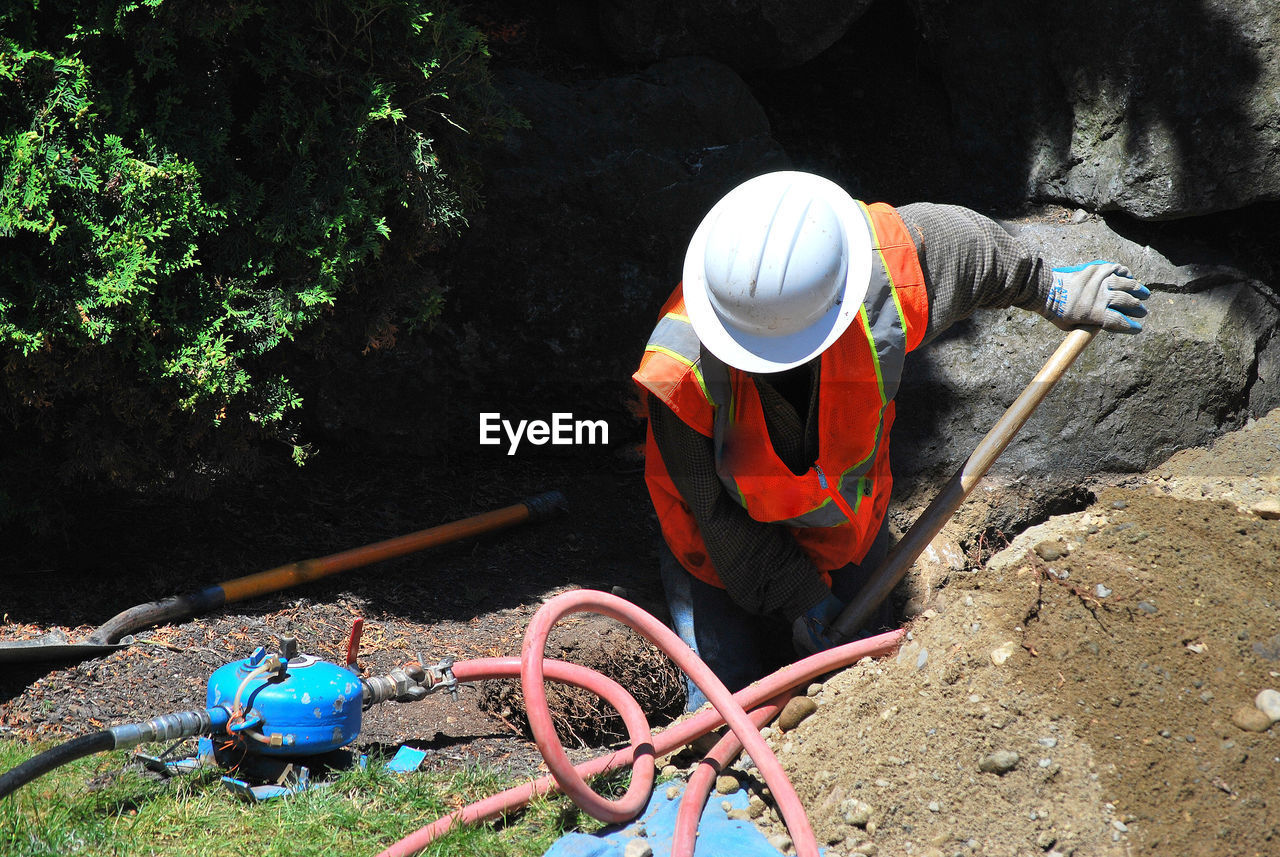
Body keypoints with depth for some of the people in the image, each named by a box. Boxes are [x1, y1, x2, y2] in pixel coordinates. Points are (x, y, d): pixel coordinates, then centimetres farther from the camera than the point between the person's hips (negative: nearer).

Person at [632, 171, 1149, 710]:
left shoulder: (882, 277, -32)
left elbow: (963, 238, -7)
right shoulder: (683, 367, -37)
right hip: (723, 556, -3)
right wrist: (799, 598, -18)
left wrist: (1052, 291, 9)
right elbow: (714, 508, -23)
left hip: (849, 528, 3)